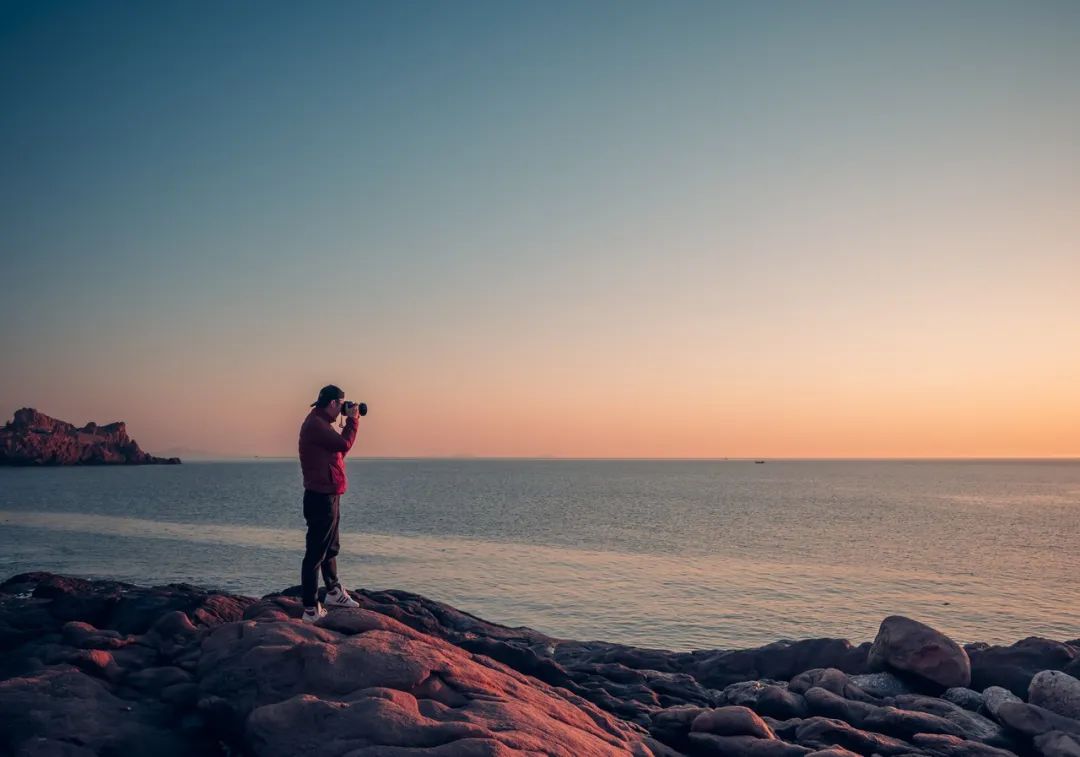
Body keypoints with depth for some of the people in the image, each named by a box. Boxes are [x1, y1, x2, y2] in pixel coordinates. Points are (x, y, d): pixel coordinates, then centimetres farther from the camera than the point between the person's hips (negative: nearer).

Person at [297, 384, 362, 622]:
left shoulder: (320, 422, 16)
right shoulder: (315, 424, -18)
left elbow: (339, 449, 20)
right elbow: (344, 444, -21)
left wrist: (350, 422, 13)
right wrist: (352, 420, -7)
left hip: (328, 495, 11)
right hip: (321, 497, -11)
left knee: (330, 548, 24)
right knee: (316, 553, -7)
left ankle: (334, 592, 40)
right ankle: (311, 610, -3)